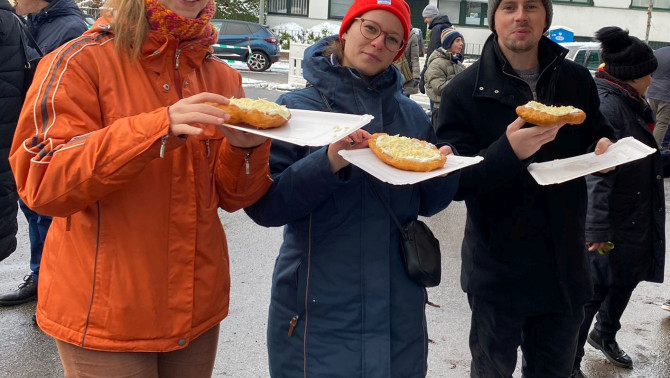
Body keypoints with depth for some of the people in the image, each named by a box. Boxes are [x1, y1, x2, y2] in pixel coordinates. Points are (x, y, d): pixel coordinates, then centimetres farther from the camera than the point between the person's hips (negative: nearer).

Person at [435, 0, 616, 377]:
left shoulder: (577, 80, 2)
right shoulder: (465, 90, -10)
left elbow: (598, 133, 17)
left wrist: (606, 148, -8)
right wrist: (508, 151, -33)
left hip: (566, 264, 4)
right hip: (498, 269, -3)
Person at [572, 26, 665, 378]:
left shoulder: (630, 103, 8)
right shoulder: (606, 106, -23)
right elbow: (596, 172, -28)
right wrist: (596, 228, -30)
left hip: (634, 218, 10)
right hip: (612, 221, -10)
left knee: (626, 278, 23)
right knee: (595, 287, 1)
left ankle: (605, 334, 46)